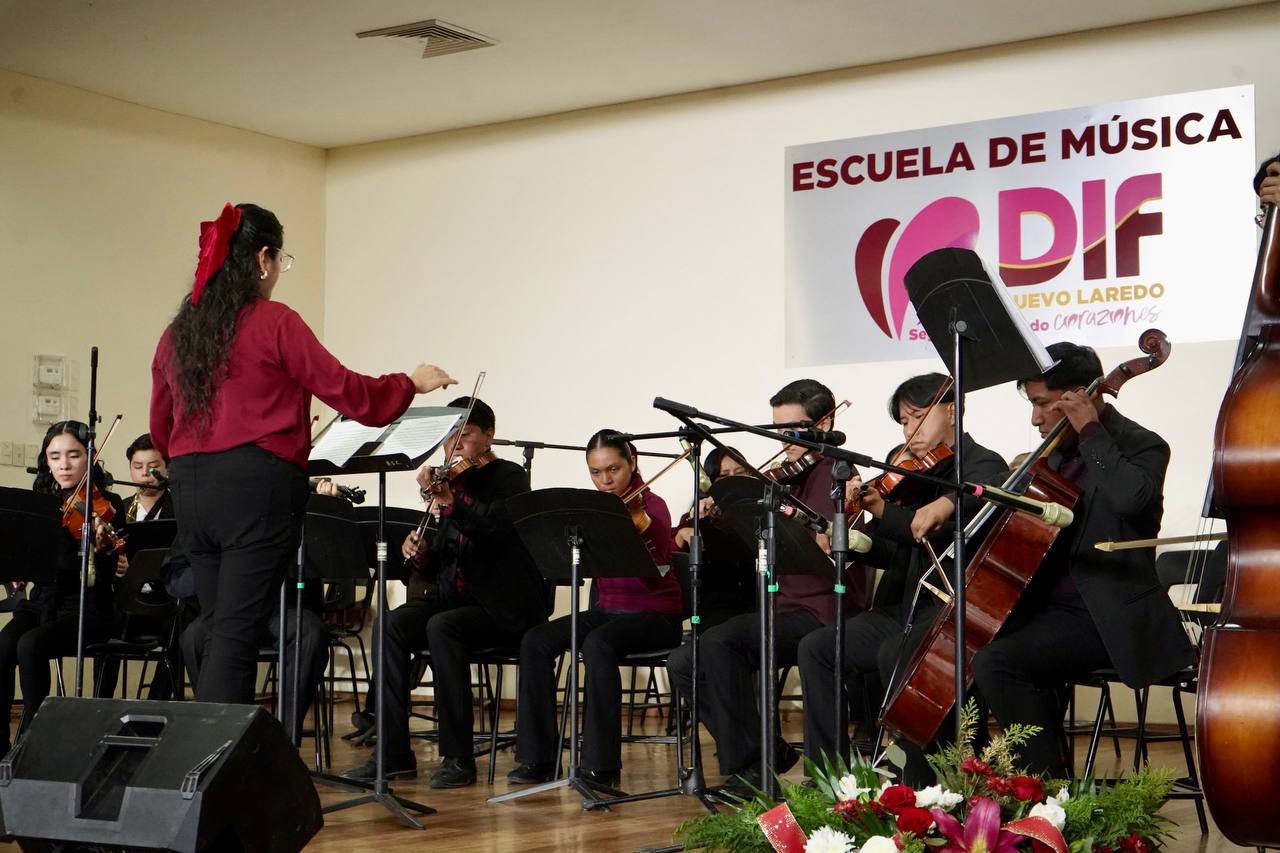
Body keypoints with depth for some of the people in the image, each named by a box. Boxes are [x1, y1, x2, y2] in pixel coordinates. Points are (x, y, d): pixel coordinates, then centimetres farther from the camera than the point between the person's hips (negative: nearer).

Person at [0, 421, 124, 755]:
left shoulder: (107, 505, -4)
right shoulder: (42, 504, 11)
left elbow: (110, 577, -13)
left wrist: (103, 549, -33)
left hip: (87, 610, -4)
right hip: (42, 603, 4)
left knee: (30, 645, -31)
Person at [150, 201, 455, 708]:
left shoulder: (177, 333, 10)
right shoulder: (275, 323, -7)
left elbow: (161, 430, 17)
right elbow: (347, 390, -5)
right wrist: (411, 384, 10)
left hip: (189, 492, 6)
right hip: (257, 489, -6)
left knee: (220, 632, 15)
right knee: (237, 634, -5)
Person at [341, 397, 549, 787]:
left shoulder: (509, 477, -2)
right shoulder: (451, 482, 16)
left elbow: (499, 525, -25)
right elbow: (438, 565, 17)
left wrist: (448, 503, -35)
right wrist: (420, 553, -4)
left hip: (504, 608, -6)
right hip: (454, 600, 6)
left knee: (441, 628, -33)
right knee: (392, 625, -20)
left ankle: (458, 757, -26)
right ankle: (393, 752, -18)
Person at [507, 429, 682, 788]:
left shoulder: (650, 508, -9)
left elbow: (656, 575, -22)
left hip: (654, 615, -6)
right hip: (607, 610, 6)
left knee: (597, 645, -36)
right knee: (535, 642, -17)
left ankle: (601, 765, -31)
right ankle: (539, 757, -13)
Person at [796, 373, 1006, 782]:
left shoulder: (983, 464, -2)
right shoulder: (908, 474, 17)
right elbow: (895, 555, 12)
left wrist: (885, 513, -36)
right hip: (902, 607, 8)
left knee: (895, 655, -33)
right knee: (816, 648, -5)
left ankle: (926, 781, -20)